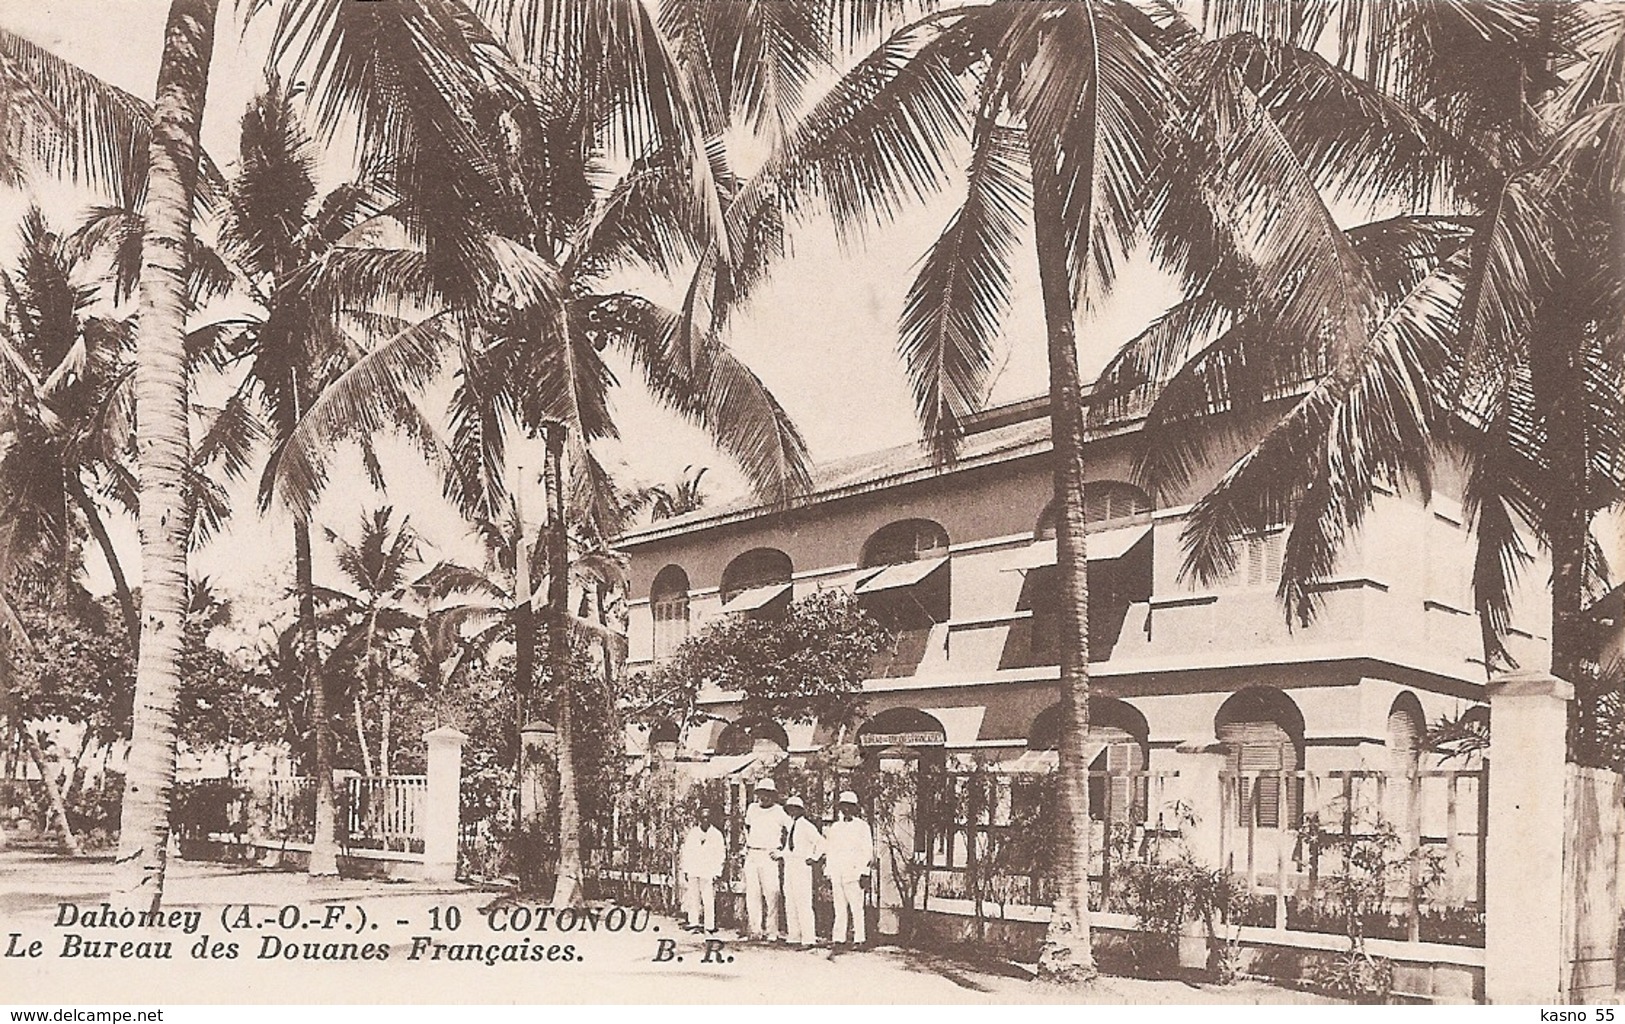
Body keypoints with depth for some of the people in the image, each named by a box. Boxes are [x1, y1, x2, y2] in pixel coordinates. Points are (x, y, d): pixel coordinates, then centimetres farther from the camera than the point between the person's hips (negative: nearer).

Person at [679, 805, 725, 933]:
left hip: (708, 872, -2)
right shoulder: (692, 833, 6)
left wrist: (716, 873, -2)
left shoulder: (717, 835, 1)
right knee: (693, 897, 4)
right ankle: (694, 922, 12)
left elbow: (720, 855, 3)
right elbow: (686, 852, 10)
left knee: (708, 899, -5)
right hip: (692, 870, 2)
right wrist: (685, 870, 6)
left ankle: (709, 926, 0)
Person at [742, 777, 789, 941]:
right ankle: (754, 929, 6)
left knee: (771, 893, -9)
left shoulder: (779, 812, -1)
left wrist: (781, 850, -1)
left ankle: (772, 931, -5)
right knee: (752, 893, 1)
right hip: (751, 855, 4)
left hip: (769, 856, -4)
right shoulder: (752, 809, 13)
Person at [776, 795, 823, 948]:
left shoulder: (806, 826, -8)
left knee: (803, 903, -10)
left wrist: (814, 858, -9)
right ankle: (794, 936, 14)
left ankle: (808, 937, -8)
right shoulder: (789, 826, 15)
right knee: (790, 903, 8)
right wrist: (779, 855, 13)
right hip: (789, 865, 8)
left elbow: (820, 842, -8)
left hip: (802, 866, -8)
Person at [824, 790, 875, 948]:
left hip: (854, 873, -4)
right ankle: (838, 938, 4)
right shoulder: (835, 827, 17)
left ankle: (858, 939, -3)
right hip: (837, 874, 4)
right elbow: (829, 852, 18)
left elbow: (867, 851, 0)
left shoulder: (862, 826, 4)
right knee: (839, 908, 3)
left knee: (856, 907, -5)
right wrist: (828, 875, 13)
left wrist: (864, 873, -8)